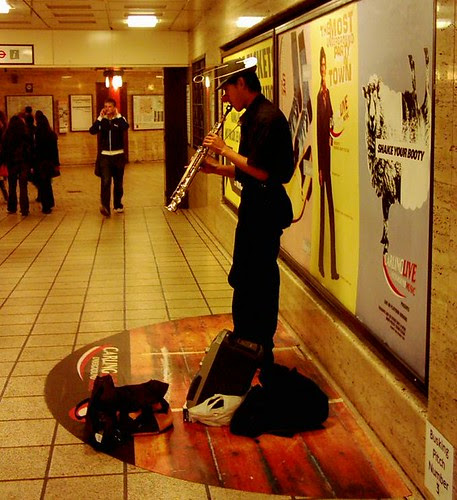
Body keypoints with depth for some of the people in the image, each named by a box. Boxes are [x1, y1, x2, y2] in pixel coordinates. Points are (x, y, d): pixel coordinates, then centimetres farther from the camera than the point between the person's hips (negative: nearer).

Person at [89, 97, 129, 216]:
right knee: (105, 181, -15)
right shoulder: (102, 121, 5)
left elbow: (125, 127, -22)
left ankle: (118, 205, 25)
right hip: (105, 155, 0)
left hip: (118, 155, 0)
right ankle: (105, 206, -26)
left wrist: (118, 115, -12)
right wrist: (100, 117, -14)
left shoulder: (120, 119, 2)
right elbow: (92, 131, -12)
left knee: (118, 182, 10)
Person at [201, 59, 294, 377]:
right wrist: (216, 168, 4)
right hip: (254, 205, 11)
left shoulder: (268, 117, -17)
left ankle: (261, 360, 9)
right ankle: (244, 347, 33)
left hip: (265, 208, -11)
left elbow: (262, 171, -25)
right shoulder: (253, 117, 15)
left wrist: (226, 150, -16)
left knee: (258, 284, -3)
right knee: (245, 280, 19)